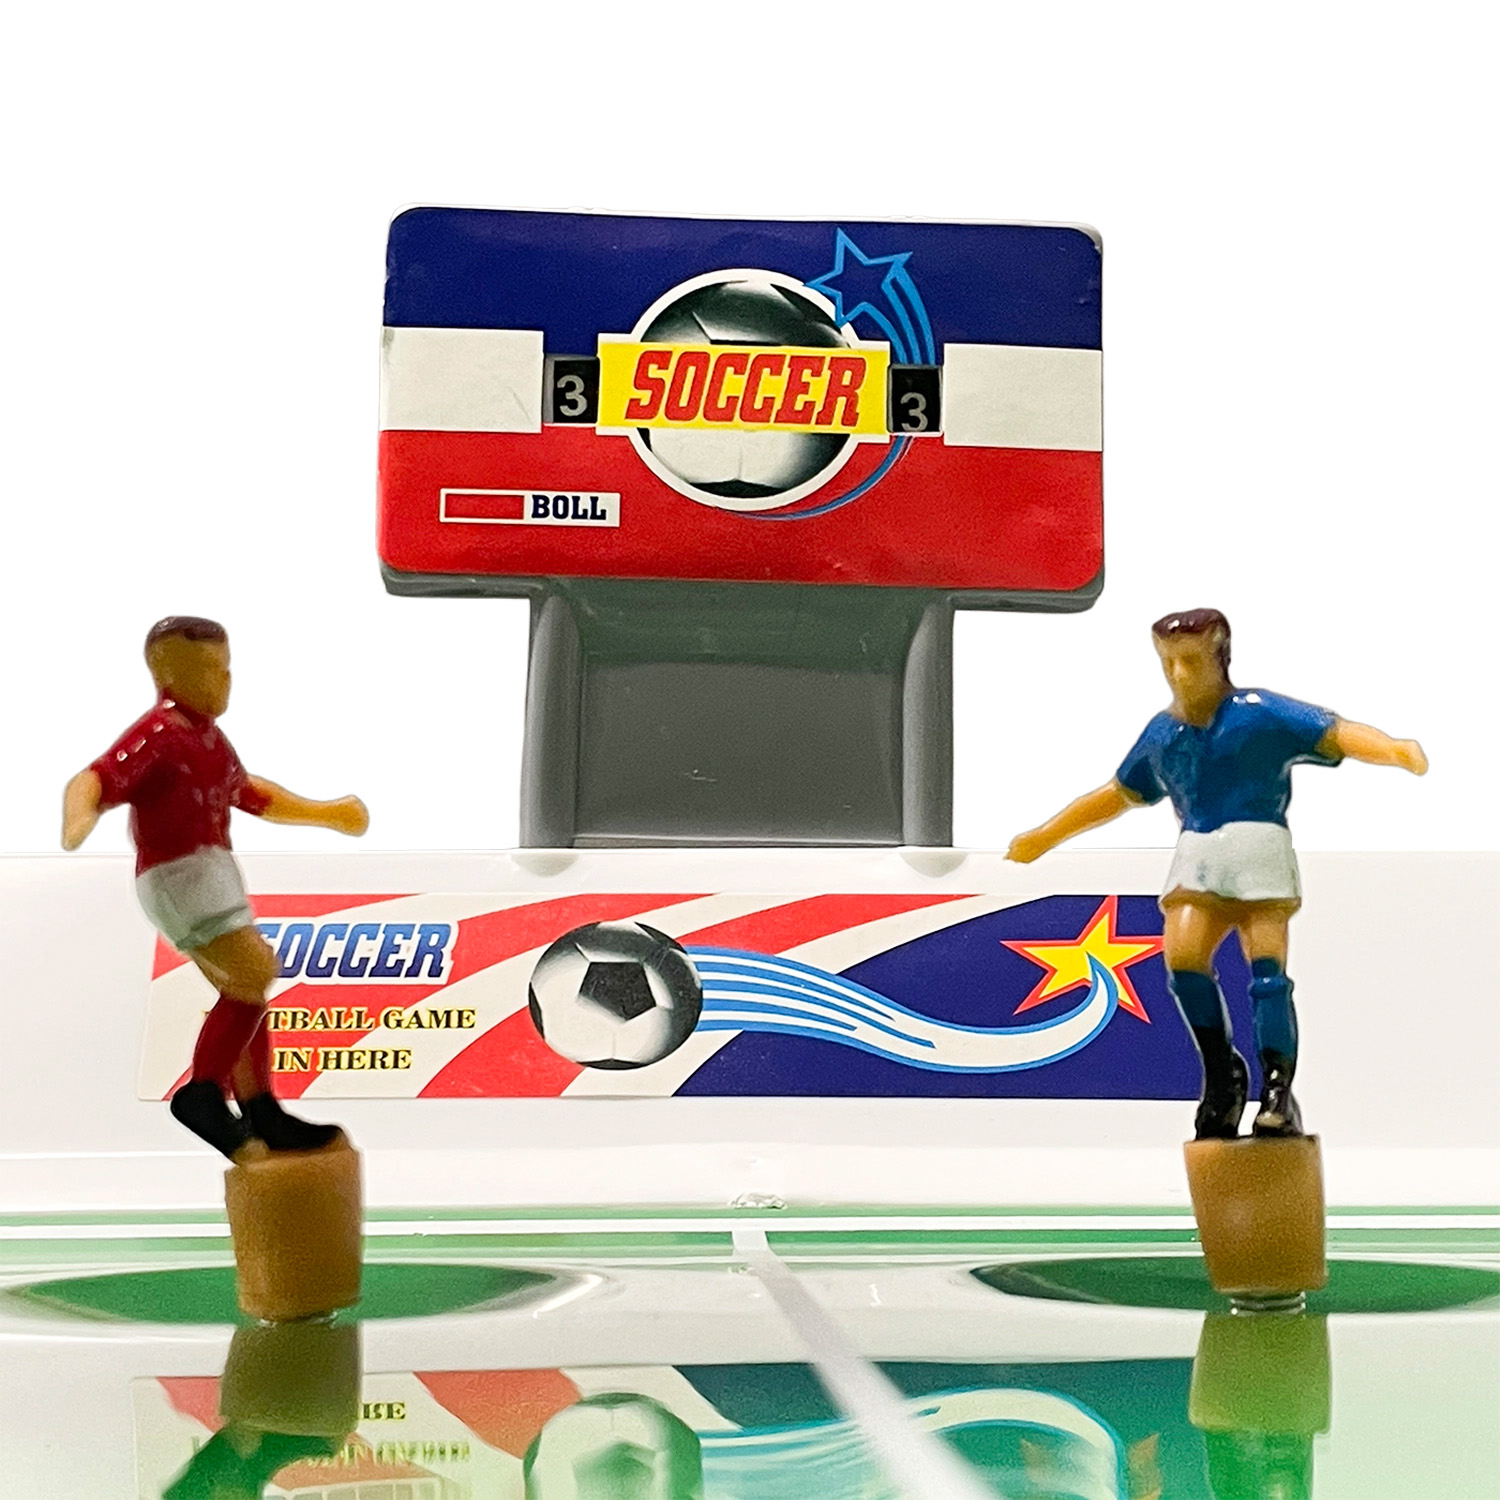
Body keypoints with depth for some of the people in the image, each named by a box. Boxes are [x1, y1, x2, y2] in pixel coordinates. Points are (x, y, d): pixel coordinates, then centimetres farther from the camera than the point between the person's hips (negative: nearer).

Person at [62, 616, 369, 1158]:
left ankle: (263, 1114, 19)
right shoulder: (157, 734, -14)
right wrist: (79, 819, -52)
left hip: (210, 874, 10)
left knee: (245, 992, 12)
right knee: (254, 975, -17)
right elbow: (93, 781, -29)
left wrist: (324, 814, 38)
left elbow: (249, 794, 32)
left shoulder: (206, 735, 17)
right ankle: (203, 1092, -11)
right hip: (180, 875, -10)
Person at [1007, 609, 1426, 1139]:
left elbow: (1335, 735, -7)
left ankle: (1278, 1091, -7)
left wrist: (1394, 749, -28)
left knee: (1267, 966, -13)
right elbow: (1117, 794, 31)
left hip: (1258, 844, -4)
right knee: (1182, 954, -16)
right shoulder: (1161, 732, 18)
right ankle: (1222, 1075, 0)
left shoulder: (1260, 712, 3)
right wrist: (1045, 837, 35)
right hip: (1195, 853, 4)